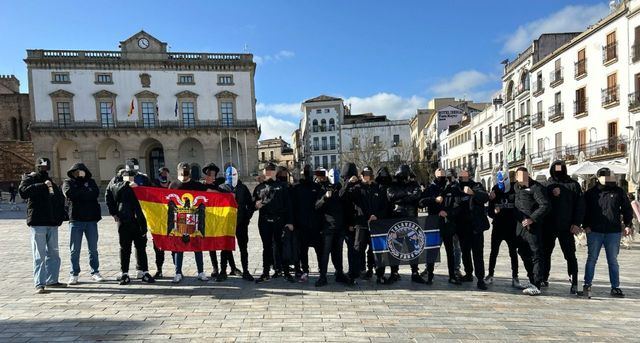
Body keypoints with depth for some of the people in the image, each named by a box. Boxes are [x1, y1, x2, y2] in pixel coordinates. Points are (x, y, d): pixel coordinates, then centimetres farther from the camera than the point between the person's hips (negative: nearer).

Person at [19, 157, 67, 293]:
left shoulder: (51, 182, 19)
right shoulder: (29, 179, 2)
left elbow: (60, 199, 24)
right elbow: (23, 191, -19)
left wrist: (60, 216, 12)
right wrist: (42, 185, -26)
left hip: (52, 223, 6)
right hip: (37, 223, -6)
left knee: (54, 253, 10)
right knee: (39, 255, -5)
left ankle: (52, 280, 18)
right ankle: (39, 284, -1)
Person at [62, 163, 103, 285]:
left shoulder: (91, 181, 11)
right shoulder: (68, 182, 8)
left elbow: (96, 193, -8)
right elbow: (69, 193, -15)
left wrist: (78, 193, -10)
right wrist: (86, 191, -6)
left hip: (91, 219, 1)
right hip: (76, 220, -1)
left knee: (93, 248, 7)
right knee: (75, 250, 4)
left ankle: (95, 272, 16)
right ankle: (74, 274, 15)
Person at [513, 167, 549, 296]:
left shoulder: (536, 187, -8)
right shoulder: (516, 187, 15)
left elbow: (545, 206, -14)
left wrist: (532, 219, -20)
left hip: (533, 227, -8)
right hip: (520, 227, 8)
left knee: (536, 255, -5)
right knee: (526, 256, 15)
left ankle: (536, 286, -3)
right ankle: (533, 282, 27)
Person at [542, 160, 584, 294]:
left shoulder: (573, 185, 2)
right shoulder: (547, 185, 8)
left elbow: (580, 205, -1)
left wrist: (576, 223, -8)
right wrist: (551, 194, -15)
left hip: (566, 227, -2)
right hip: (548, 226, 3)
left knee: (570, 255, 0)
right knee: (545, 253, 9)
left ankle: (574, 283, 7)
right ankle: (544, 279, 21)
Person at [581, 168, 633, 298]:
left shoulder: (619, 192, 6)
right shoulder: (591, 193, 5)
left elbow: (627, 209, 12)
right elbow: (584, 210, 8)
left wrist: (627, 225, 3)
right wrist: (586, 225, -2)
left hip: (613, 232, 1)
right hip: (594, 232, -1)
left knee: (613, 261, 8)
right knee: (592, 259, 1)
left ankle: (615, 287, 16)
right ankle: (587, 285, 7)